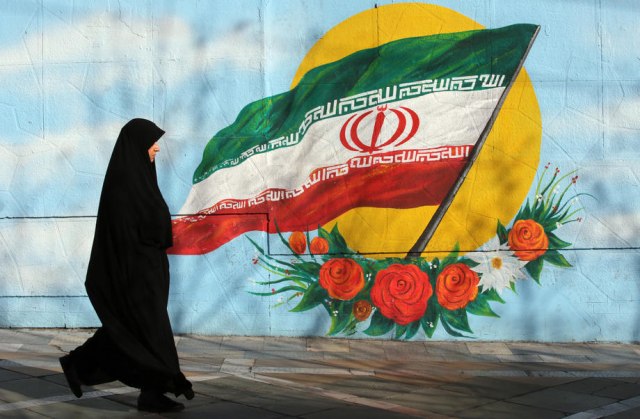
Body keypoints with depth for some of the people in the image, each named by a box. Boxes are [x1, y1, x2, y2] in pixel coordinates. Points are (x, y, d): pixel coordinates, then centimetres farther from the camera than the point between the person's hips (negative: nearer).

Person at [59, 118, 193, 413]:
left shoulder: (135, 176, 14)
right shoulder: (123, 180, -17)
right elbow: (122, 231, -21)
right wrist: (131, 276, -21)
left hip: (143, 262, 10)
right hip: (133, 265, -10)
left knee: (128, 327, 16)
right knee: (150, 327, -4)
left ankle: (79, 364, 28)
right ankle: (152, 394, 4)